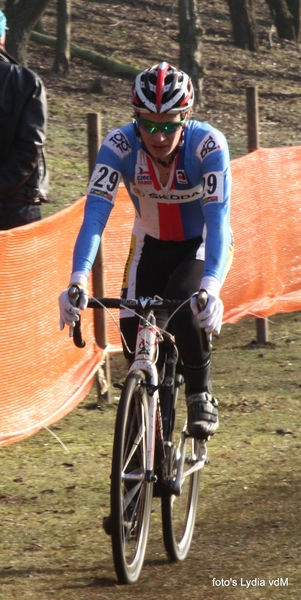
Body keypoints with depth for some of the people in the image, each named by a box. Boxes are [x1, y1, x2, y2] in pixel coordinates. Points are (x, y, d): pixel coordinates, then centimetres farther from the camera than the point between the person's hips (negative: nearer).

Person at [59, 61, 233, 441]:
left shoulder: (208, 145, -32)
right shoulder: (119, 145, -27)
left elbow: (218, 220, -39)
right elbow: (95, 214, -34)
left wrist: (210, 288, -54)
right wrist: (78, 281, -49)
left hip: (203, 245, -3)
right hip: (150, 245, 3)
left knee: (185, 306, -30)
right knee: (133, 331, -14)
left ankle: (201, 395, -7)